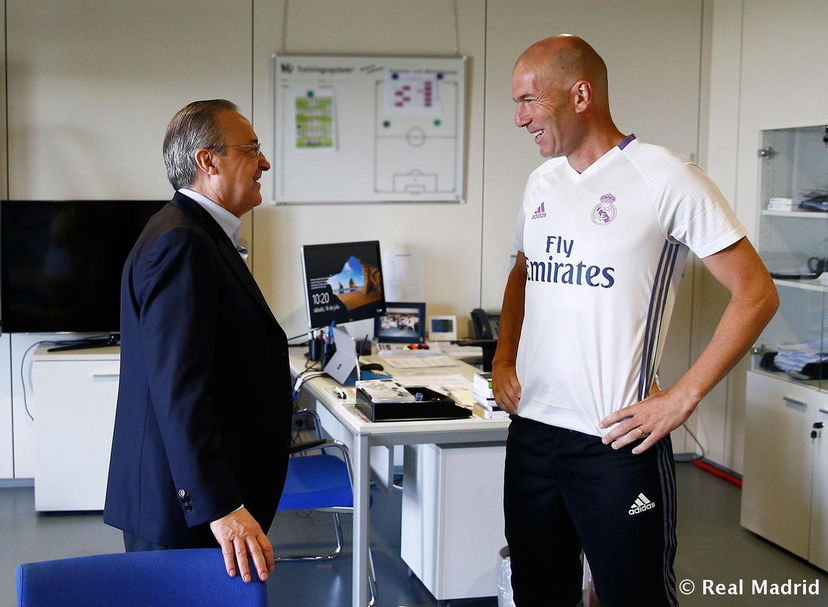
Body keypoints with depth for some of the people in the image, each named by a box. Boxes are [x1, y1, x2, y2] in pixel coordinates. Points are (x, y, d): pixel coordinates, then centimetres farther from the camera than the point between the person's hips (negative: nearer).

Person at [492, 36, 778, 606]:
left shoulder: (664, 178, -10)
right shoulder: (543, 181, 11)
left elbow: (756, 294, -10)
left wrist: (682, 398, -14)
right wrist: (503, 359, 12)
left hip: (616, 442, -6)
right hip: (531, 429, 7)